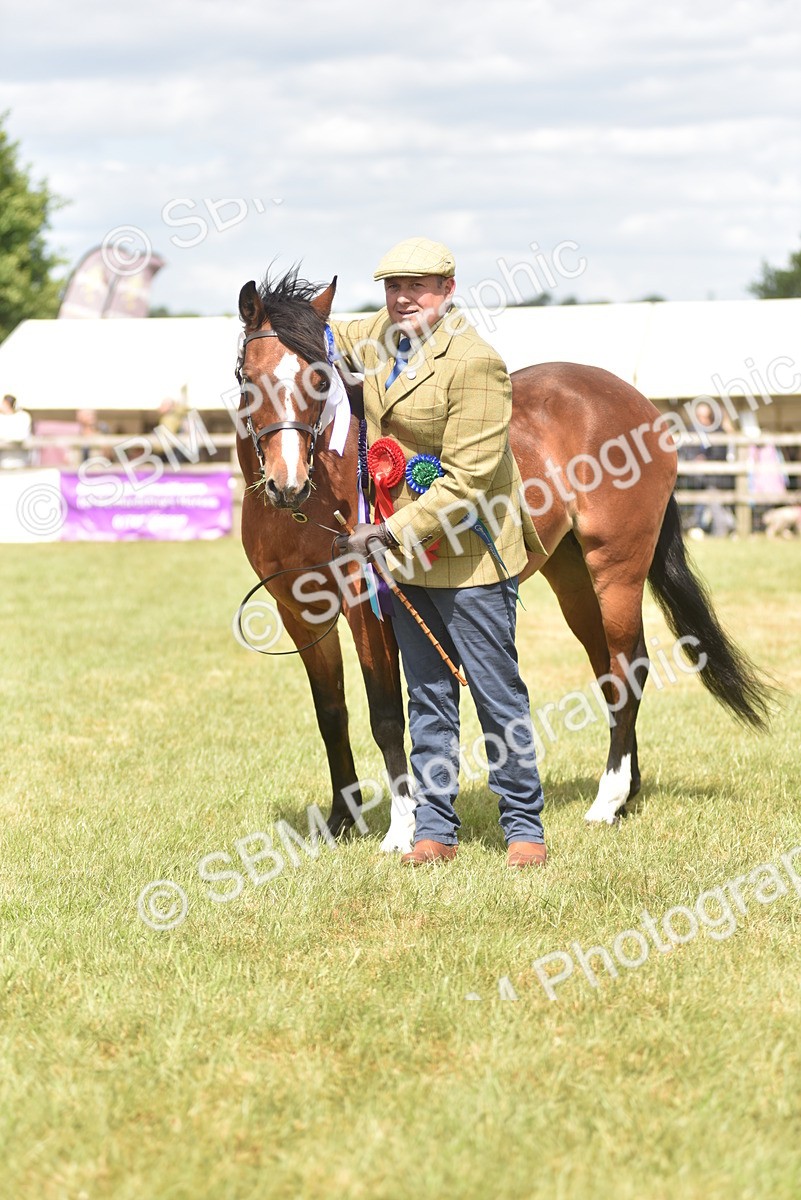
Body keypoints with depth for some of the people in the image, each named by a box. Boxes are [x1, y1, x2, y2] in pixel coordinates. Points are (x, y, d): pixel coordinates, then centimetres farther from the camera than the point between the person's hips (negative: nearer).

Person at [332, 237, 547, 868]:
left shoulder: (473, 362, -19)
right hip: (404, 553, 7)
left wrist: (394, 531, -24)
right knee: (428, 694, 11)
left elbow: (467, 480, -22)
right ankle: (435, 829, 17)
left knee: (497, 693, 1)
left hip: (466, 554, -7)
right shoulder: (383, 334, 5)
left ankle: (525, 827, 11)